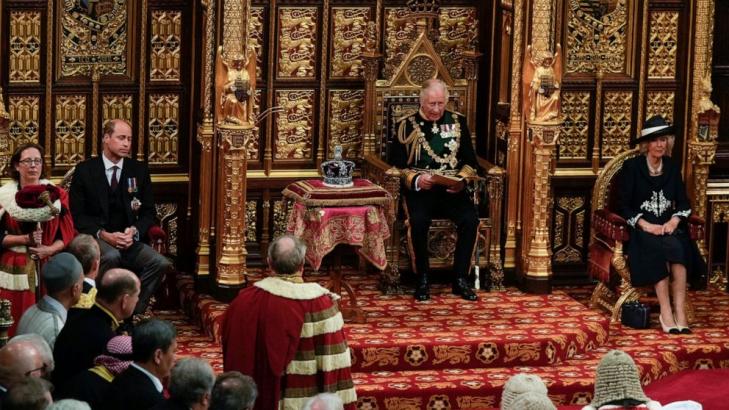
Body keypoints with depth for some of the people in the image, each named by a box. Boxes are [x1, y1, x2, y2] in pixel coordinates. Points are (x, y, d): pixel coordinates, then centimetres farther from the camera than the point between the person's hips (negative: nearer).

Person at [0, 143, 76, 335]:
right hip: (15, 270, -1)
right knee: (17, 324, -5)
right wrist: (25, 239, -16)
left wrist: (50, 249, -13)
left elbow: (68, 233, 4)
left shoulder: (57, 195, 6)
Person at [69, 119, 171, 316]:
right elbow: (77, 214, 0)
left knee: (161, 263, -25)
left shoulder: (139, 171, 12)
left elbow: (148, 212, 13)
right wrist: (103, 235, -15)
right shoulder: (85, 170, 3)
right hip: (95, 238, -3)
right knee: (111, 256, -38)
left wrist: (134, 231, -9)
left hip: (129, 239, 3)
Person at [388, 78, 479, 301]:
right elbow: (395, 164, 2)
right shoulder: (407, 125, 5)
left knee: (470, 219, -27)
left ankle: (460, 279, -14)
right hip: (419, 189, -2)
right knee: (419, 220, -33)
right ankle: (422, 279, -14)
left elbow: (470, 161, 13)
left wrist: (461, 180, -8)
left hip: (452, 190, 2)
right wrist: (416, 180, -16)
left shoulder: (457, 122, 13)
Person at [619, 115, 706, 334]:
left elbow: (683, 203, 12)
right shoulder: (632, 167, 1)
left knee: (678, 248, -31)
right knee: (661, 248, -34)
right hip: (641, 229, -3)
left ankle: (679, 311, -35)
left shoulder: (672, 168, 13)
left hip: (668, 226, 3)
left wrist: (674, 221, -9)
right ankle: (666, 313, -36)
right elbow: (624, 206, -3)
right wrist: (646, 225, -17)